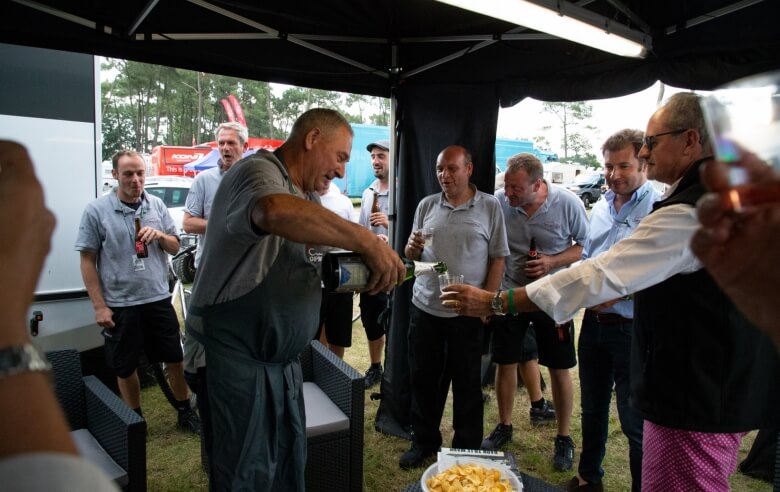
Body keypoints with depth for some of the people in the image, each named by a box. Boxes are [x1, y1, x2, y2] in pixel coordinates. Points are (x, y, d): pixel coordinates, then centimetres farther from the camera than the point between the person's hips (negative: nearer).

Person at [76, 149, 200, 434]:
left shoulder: (157, 205, 3)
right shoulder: (96, 211, -6)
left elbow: (174, 248, 10)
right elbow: (88, 261, -4)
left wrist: (160, 235, -14)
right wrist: (99, 306, -8)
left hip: (158, 299, 3)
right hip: (120, 305, -2)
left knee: (175, 359, 10)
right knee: (126, 368, 11)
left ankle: (185, 412, 28)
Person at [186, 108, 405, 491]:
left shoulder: (302, 194, 13)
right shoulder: (259, 172, -18)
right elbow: (275, 212, -43)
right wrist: (367, 242, -37)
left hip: (279, 358, 9)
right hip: (236, 358, -9)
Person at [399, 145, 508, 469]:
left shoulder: (490, 206, -2)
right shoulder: (427, 205, 7)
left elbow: (498, 259, -2)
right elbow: (411, 256, 13)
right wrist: (411, 248, -11)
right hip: (424, 307, 3)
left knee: (467, 383, 9)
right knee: (423, 377, 12)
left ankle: (467, 448, 26)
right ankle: (424, 441, 31)